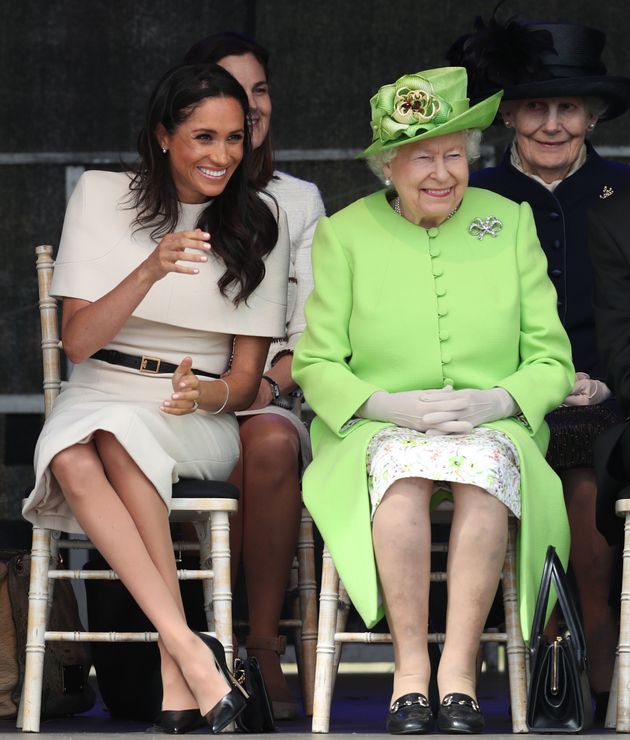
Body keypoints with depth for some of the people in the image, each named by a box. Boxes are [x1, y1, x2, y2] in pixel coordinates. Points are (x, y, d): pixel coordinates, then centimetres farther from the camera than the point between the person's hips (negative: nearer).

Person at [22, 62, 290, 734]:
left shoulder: (259, 223, 5)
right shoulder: (102, 196, 2)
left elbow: (248, 375, 4)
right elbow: (77, 342, -6)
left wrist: (210, 394, -21)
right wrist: (149, 272, -22)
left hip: (204, 414, -1)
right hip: (99, 395, 1)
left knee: (120, 437, -35)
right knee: (74, 458, -35)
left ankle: (177, 677, -40)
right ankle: (193, 655, -42)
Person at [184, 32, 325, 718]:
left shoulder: (300, 200, 17)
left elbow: (311, 331, 12)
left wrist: (268, 384, -10)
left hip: (269, 399, 2)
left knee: (273, 443, -36)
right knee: (236, 452, -36)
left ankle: (263, 647, -30)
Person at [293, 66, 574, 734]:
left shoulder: (511, 223, 9)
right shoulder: (343, 235, 6)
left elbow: (552, 360, 8)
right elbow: (315, 364, 4)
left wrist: (497, 401, -14)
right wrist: (391, 406, -15)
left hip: (494, 427, 1)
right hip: (379, 430, -1)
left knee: (484, 463, -35)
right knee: (404, 467, -36)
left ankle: (458, 671, -35)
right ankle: (409, 670, -34)